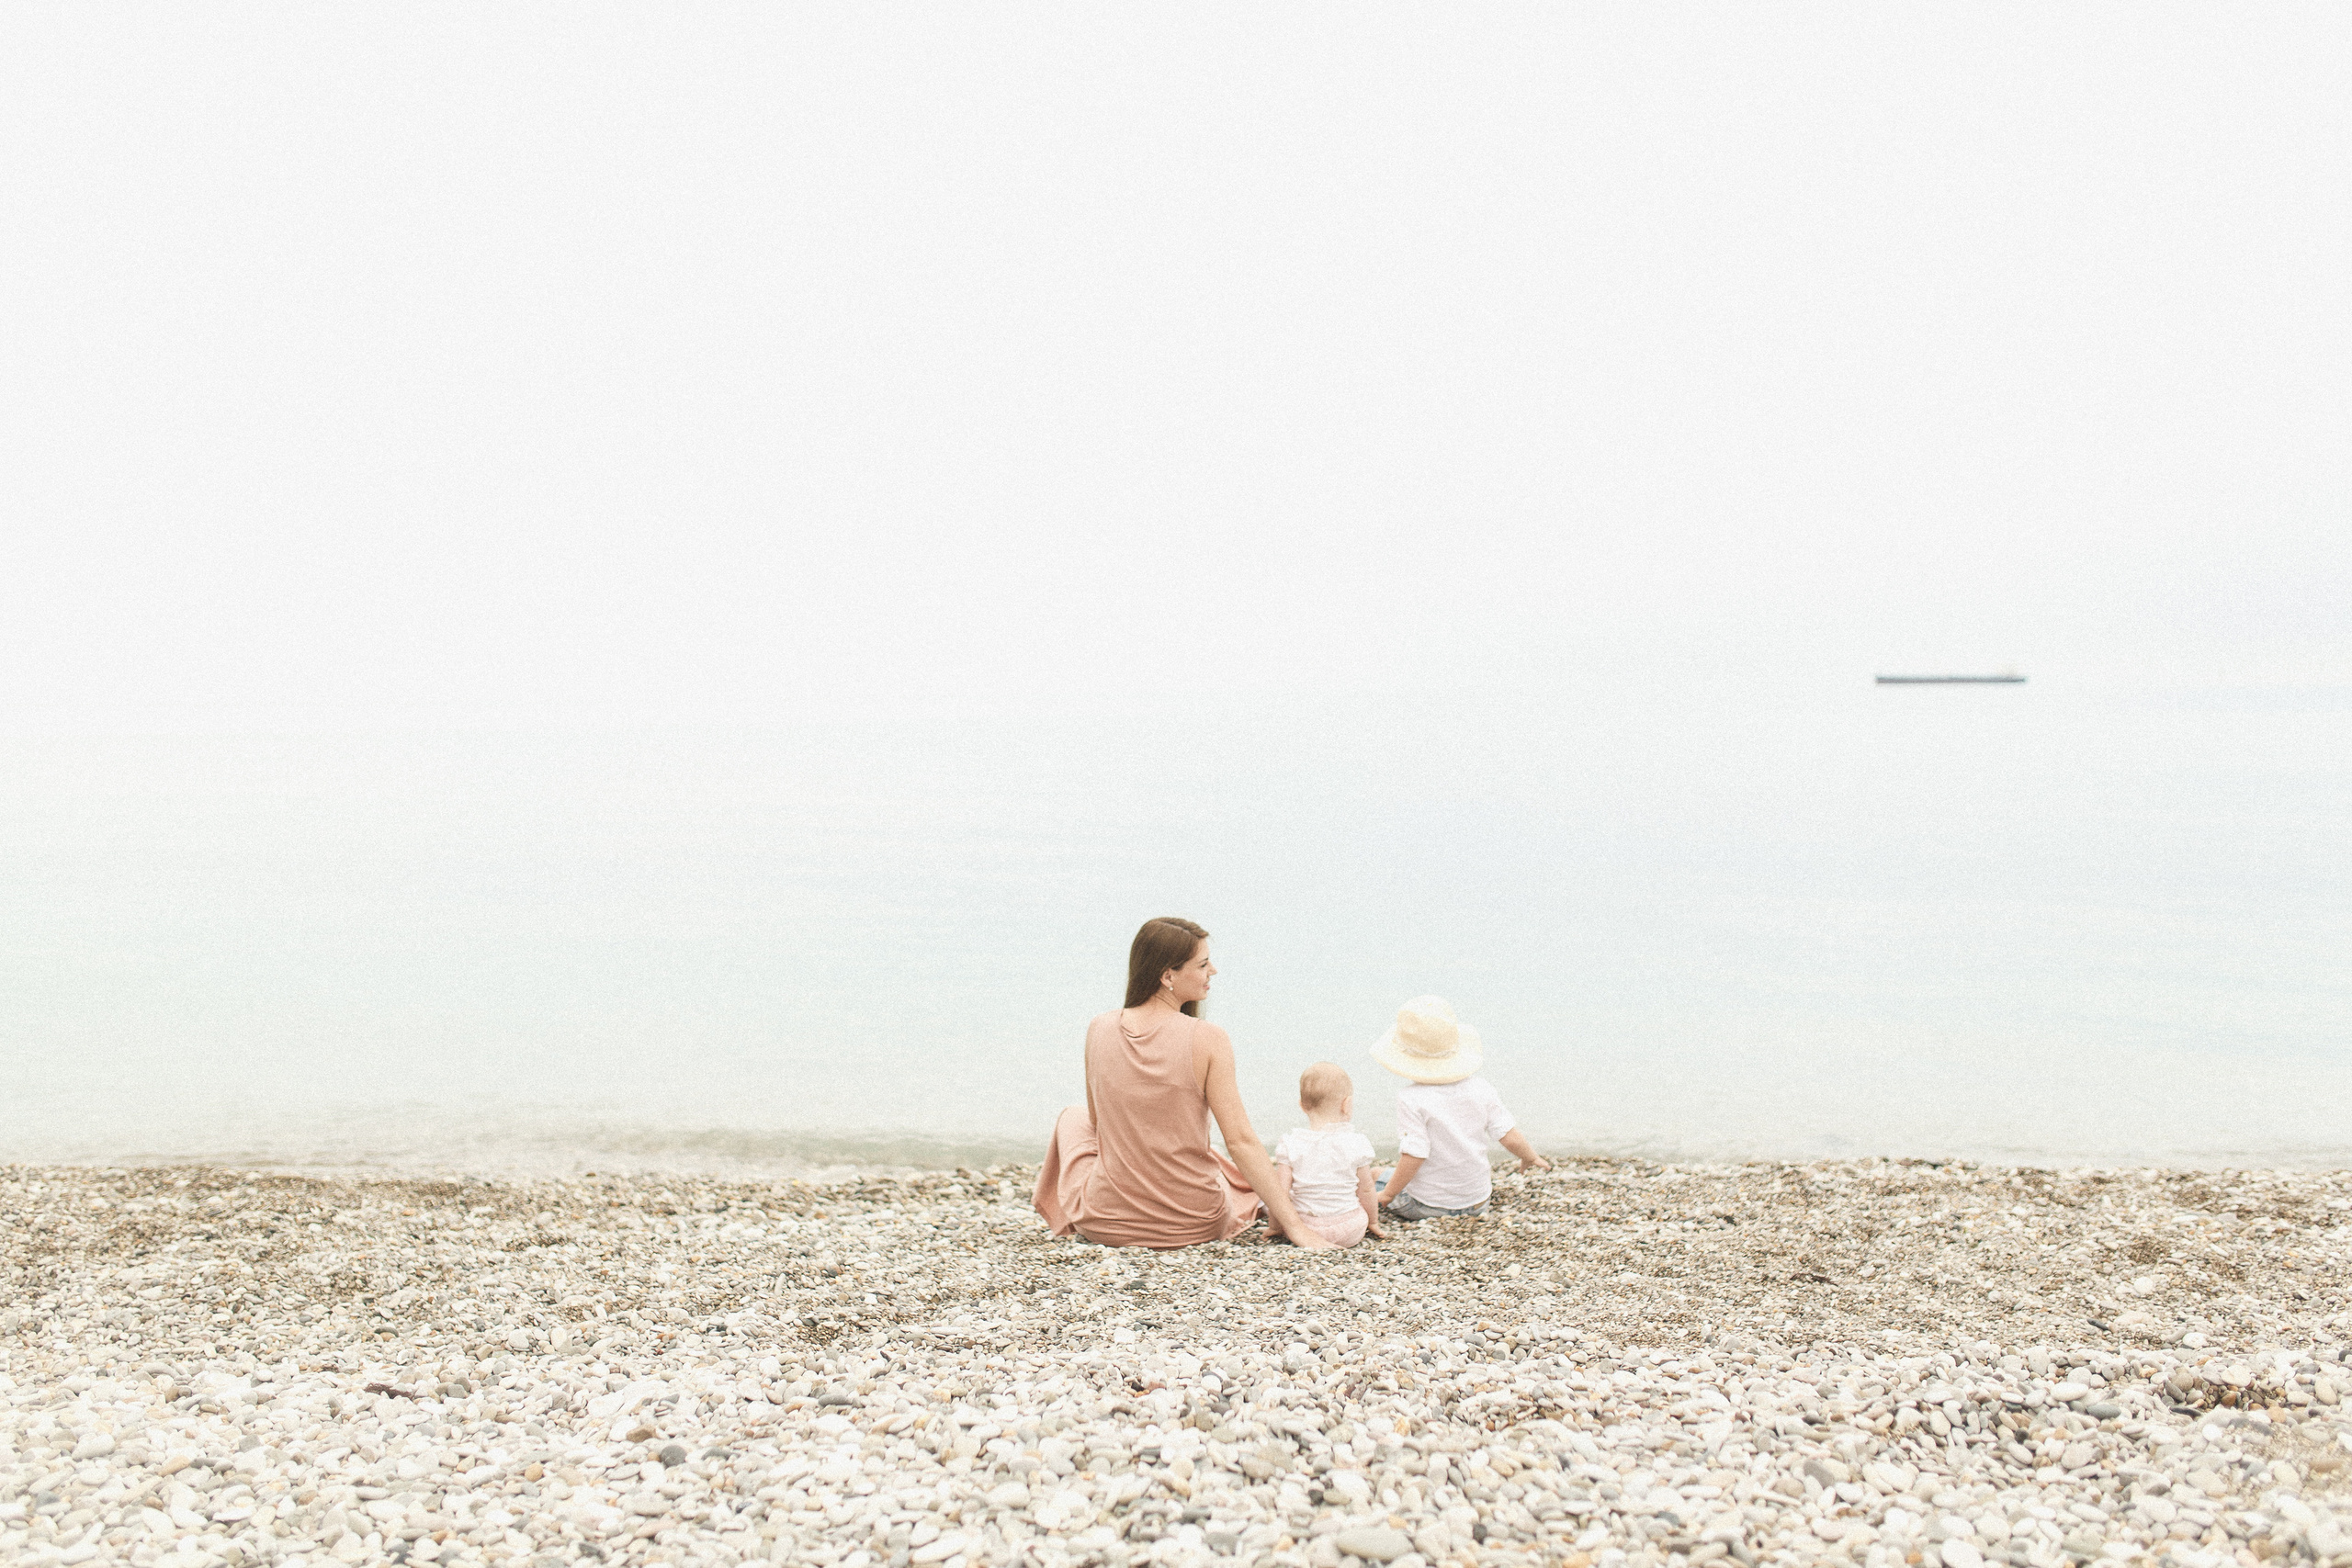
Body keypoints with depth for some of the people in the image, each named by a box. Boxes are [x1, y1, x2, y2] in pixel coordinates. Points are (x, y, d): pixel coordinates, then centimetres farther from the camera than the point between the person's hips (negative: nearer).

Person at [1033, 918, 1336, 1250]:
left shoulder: (1098, 1030, -9)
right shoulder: (1208, 1040, -18)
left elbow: (1099, 1121, 6)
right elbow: (1240, 1141, -18)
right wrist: (1293, 1225, -13)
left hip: (1106, 1224, 2)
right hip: (1196, 1227, -1)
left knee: (1074, 1116, 32)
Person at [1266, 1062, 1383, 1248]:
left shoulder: (1290, 1144, -10)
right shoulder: (1357, 1143, -10)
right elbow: (1366, 1191, 0)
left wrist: (1274, 1226, 8)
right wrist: (1373, 1222, 17)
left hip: (1305, 1231, 0)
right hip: (1350, 1233, 0)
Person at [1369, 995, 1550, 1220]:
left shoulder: (1412, 1099, -24)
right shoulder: (1481, 1089, -11)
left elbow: (1414, 1155, -25)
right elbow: (1510, 1138, -7)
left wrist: (1387, 1194, -12)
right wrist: (1531, 1157, 14)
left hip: (1426, 1206, -5)